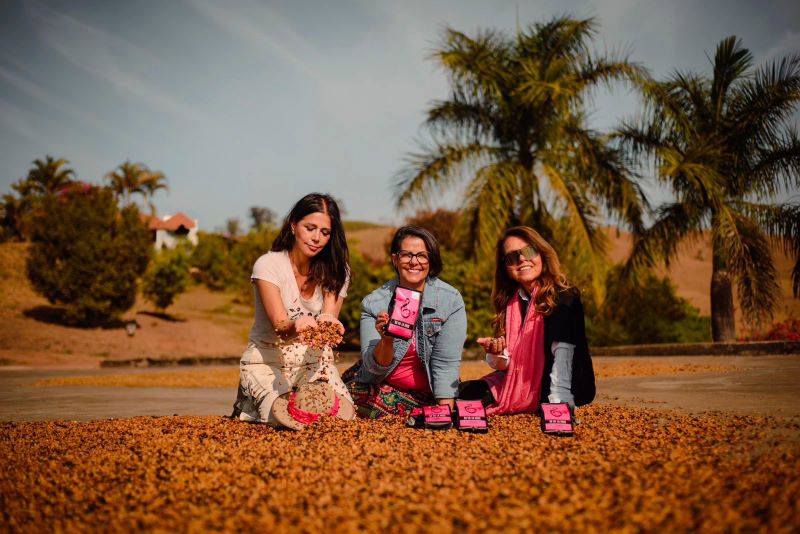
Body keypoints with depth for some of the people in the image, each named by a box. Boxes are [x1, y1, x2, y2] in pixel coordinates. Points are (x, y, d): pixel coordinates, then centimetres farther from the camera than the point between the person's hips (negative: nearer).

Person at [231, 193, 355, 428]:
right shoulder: (269, 265, -12)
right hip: (267, 360, -3)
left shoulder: (336, 271, 0)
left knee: (342, 413, -20)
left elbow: (329, 319, -14)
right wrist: (295, 326, -47)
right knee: (287, 417, -27)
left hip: (314, 361, 3)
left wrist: (328, 325, -40)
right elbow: (278, 325, -22)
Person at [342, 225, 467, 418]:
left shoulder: (451, 301, -13)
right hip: (378, 385, 0)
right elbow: (373, 366, -14)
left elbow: (446, 363, -15)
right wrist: (386, 341, -35)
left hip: (426, 393, 0)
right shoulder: (374, 303, -12)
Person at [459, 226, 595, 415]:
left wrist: (557, 404, -38)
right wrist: (496, 353, -17)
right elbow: (505, 365, 6)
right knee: (462, 392, -7)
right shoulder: (509, 302, 5)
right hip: (520, 384, 7)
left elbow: (562, 354, -27)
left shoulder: (564, 299, -15)